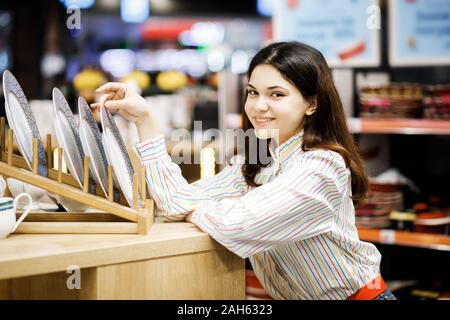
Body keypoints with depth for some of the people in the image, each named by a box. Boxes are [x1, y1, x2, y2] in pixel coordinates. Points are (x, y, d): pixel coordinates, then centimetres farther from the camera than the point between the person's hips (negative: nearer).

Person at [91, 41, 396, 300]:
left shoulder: (323, 166, -21)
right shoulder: (251, 165, 1)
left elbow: (238, 223, -30)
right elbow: (178, 204, -9)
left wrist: (193, 210, -10)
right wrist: (145, 119, -9)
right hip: (294, 296, 6)